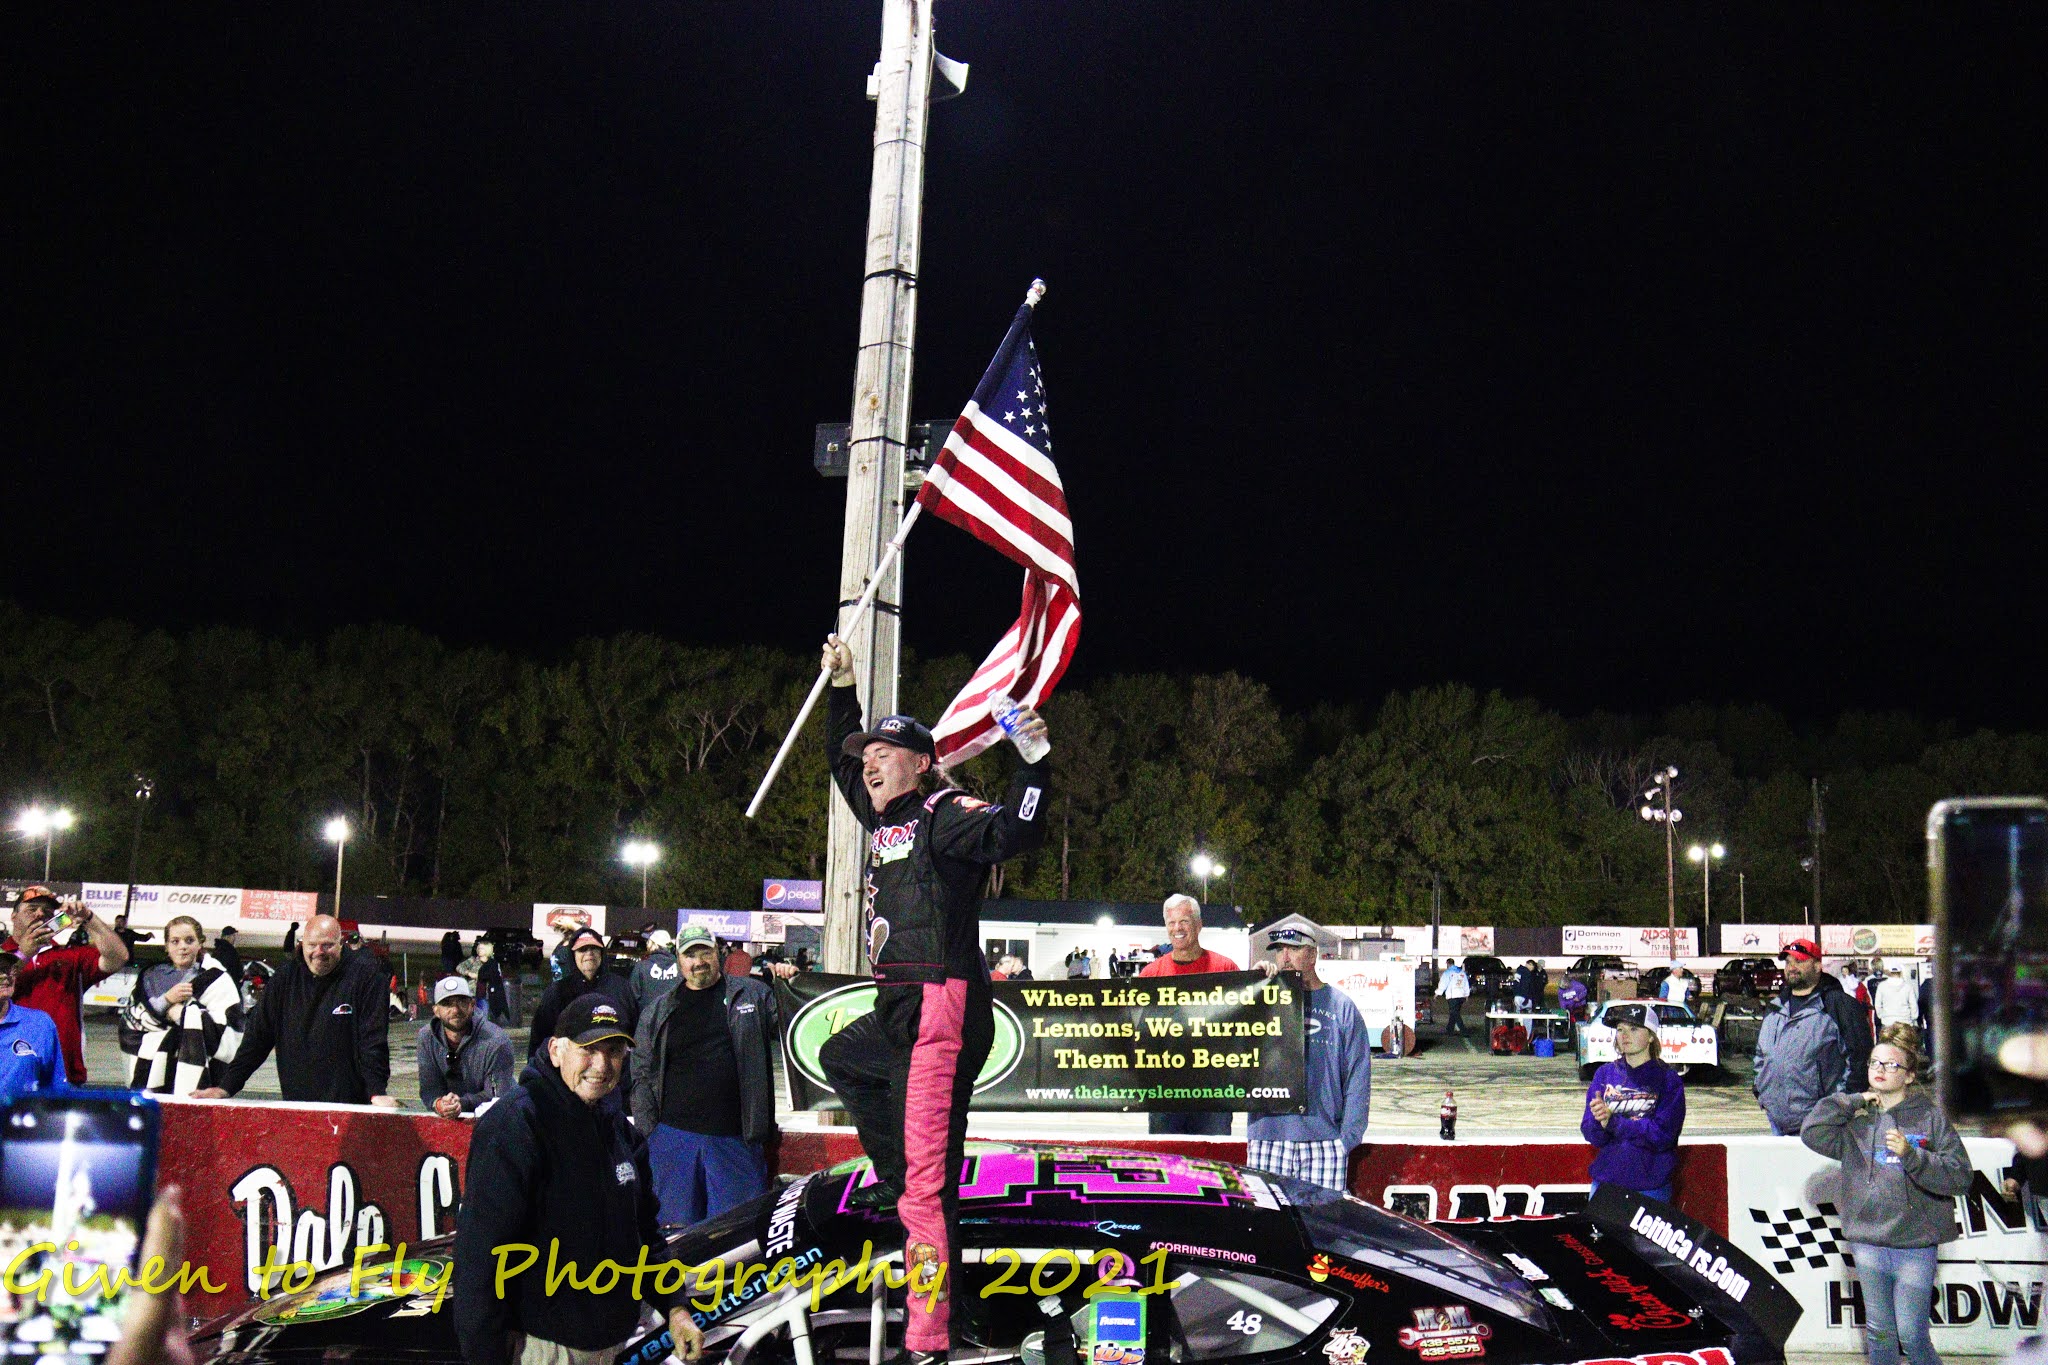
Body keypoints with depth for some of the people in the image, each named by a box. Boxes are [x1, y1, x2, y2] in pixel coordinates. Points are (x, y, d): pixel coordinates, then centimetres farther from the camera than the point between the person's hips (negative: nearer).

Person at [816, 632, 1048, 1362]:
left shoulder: (946, 815, -8)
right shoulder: (882, 819, 18)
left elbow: (1015, 833, -26)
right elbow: (841, 761, 35)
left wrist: (1032, 761, -37)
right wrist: (843, 688, 33)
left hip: (942, 1008, -10)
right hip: (900, 1013, 10)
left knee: (929, 1180, -14)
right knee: (839, 1056, 38)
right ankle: (896, 1176, 32)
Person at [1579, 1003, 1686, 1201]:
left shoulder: (1668, 1080, -3)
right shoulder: (1605, 1073, 6)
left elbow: (1662, 1135, -14)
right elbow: (1592, 1136, 2)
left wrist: (1613, 1121, -19)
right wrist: (1598, 1121, -21)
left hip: (1652, 1189, -3)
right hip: (1606, 1183, 3)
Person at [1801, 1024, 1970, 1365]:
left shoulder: (1930, 1115, -1)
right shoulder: (1855, 1118, 7)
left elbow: (1959, 1176, -8)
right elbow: (1812, 1133, -7)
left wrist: (1911, 1155, -20)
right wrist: (1855, 1102, -6)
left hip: (1916, 1244, -3)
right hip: (1868, 1242, 3)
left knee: (1911, 1334, -3)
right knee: (1878, 1330, 12)